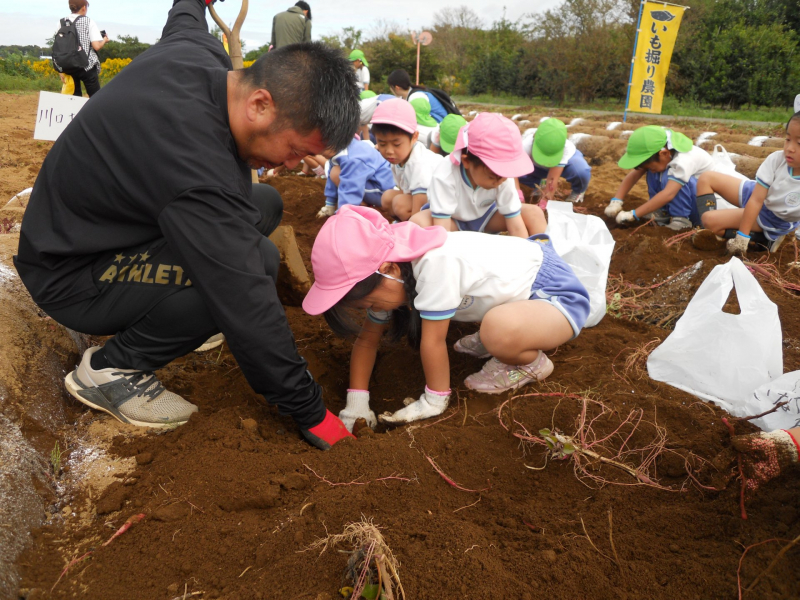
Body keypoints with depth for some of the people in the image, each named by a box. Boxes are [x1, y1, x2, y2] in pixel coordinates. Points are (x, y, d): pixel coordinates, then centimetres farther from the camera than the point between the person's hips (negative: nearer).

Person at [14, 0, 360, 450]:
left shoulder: (199, 48, -11)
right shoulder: (199, 174, -37)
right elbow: (250, 311, -33)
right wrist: (311, 412, -22)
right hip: (68, 274, -9)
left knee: (265, 204, 5)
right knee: (256, 261, -29)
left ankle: (179, 319, 12)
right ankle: (111, 369, -9)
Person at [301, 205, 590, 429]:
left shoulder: (434, 262, -35)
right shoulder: (390, 274, -8)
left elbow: (433, 340, -26)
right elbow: (367, 339, 0)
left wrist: (435, 400, -14)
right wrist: (356, 402, -3)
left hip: (559, 292, -8)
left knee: (502, 331, -38)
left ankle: (531, 363, -5)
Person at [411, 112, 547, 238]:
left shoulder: (503, 175, -26)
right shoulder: (445, 177, -37)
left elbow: (516, 226, -22)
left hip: (485, 215, 3)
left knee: (534, 213, -17)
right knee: (418, 222, -36)